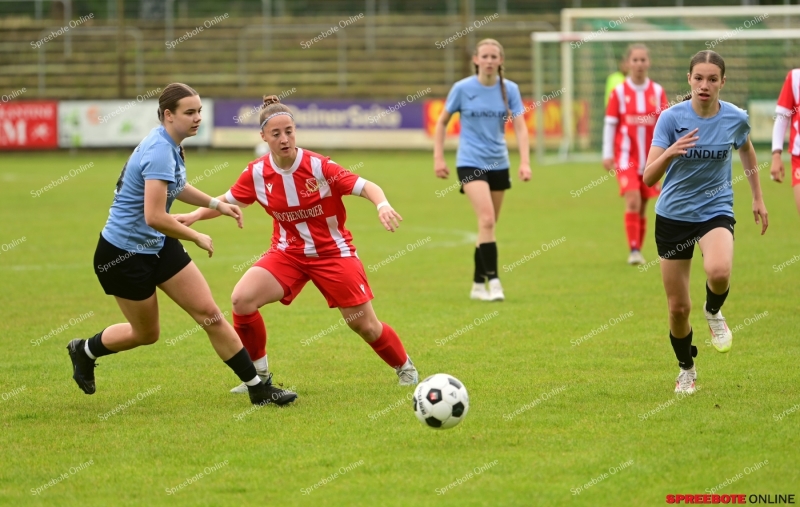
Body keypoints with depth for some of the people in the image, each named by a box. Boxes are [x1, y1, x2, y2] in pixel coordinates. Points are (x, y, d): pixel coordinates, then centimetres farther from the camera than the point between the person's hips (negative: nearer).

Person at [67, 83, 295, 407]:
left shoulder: (170, 146, 1)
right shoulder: (159, 152, -28)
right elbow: (154, 217, -35)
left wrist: (216, 204, 16)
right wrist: (198, 238, -20)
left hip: (159, 246, 8)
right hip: (123, 254, -8)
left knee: (209, 314, 0)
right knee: (146, 333, 10)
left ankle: (258, 388, 3)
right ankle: (84, 350, 37)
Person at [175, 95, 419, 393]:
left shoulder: (318, 166, -20)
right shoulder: (256, 173, -10)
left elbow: (365, 187, -20)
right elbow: (228, 201, 7)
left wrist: (383, 206, -40)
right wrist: (194, 216, -7)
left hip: (333, 252, -3)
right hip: (288, 253, 3)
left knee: (364, 325, -1)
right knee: (242, 300, -19)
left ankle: (404, 367, 29)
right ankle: (259, 375, 0)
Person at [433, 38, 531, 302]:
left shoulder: (509, 89, -1)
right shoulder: (462, 88, -6)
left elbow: (520, 126, -5)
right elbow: (442, 123, 5)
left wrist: (525, 162, -16)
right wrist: (438, 157, 0)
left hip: (498, 163, 4)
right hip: (470, 162, -3)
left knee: (488, 225, 10)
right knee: (487, 220, -20)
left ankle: (478, 284, 22)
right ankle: (493, 280, -20)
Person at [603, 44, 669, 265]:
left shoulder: (657, 92, 4)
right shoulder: (619, 92, -2)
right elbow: (610, 124, 0)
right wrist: (607, 154, -2)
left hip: (649, 158, 3)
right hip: (626, 157, -3)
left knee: (643, 207, 8)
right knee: (633, 201, -16)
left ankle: (638, 250, 18)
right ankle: (633, 250, -15)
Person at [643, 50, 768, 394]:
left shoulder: (735, 119, -8)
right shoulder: (672, 118, -14)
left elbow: (747, 152, 17)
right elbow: (648, 178, -19)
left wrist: (758, 198, 20)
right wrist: (670, 152, -38)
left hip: (716, 210, 0)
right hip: (673, 215, 0)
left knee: (718, 271, -34)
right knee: (678, 308, 5)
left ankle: (713, 311, 2)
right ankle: (686, 369, 32)